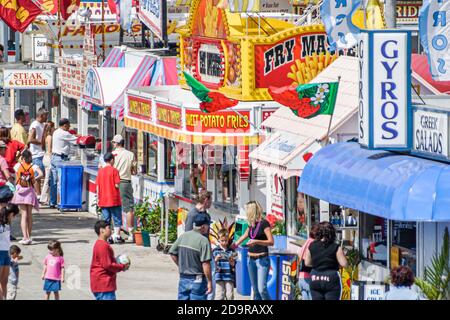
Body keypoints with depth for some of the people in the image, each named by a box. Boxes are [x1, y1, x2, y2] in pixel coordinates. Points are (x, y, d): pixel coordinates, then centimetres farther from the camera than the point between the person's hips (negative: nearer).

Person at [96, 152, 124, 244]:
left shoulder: (100, 171, 4)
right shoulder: (114, 170, -9)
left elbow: (97, 186, 5)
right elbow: (117, 185, -14)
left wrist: (98, 198, 12)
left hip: (103, 201, 4)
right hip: (114, 200, -4)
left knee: (106, 219, 8)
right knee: (117, 218, 5)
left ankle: (106, 237, 6)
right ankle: (117, 236, 2)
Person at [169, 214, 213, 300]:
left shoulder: (182, 236, 3)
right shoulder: (203, 241, -16)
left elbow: (172, 254, 7)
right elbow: (206, 264, -19)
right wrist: (209, 282, -13)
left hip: (183, 279, 6)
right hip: (197, 280, -6)